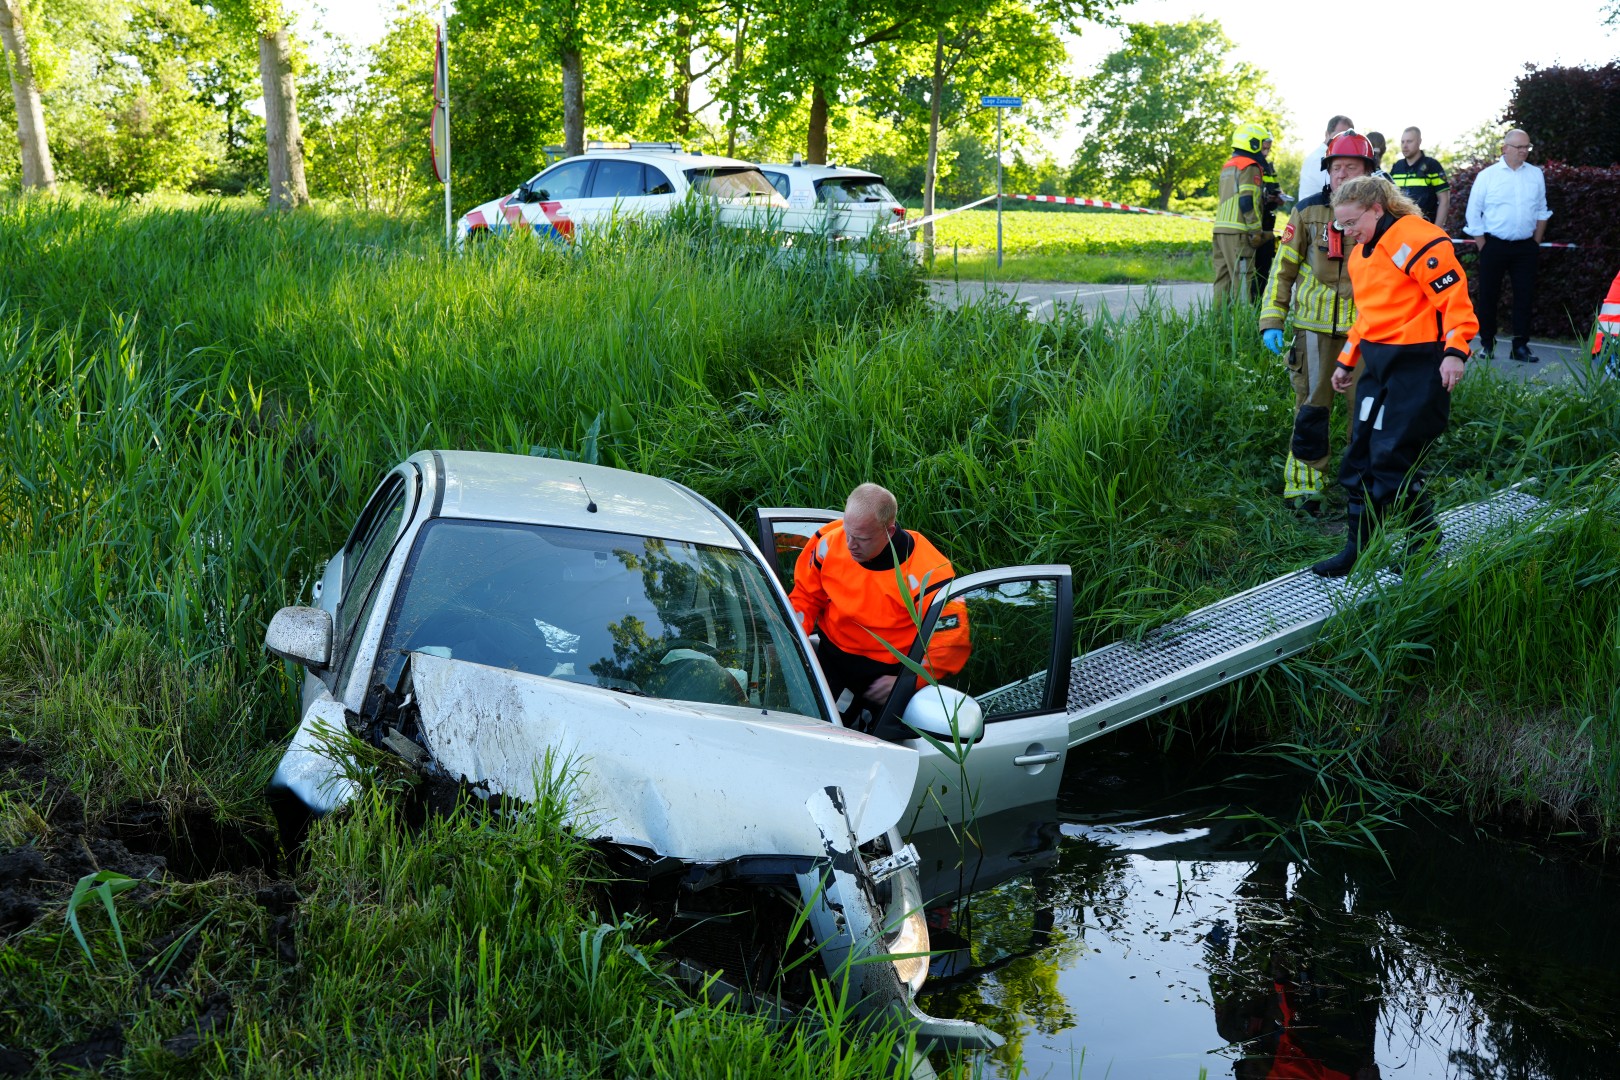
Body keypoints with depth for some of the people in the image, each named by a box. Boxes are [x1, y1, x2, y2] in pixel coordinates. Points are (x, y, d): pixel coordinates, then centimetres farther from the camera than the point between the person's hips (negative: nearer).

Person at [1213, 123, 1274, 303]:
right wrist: (1257, 232, -12)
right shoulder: (1250, 167, -8)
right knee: (1242, 278, -8)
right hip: (1238, 231, -8)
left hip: (1220, 228, 8)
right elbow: (1247, 202, -16)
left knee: (1223, 277, 8)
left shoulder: (1228, 165, 20)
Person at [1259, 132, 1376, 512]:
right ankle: (1303, 483, 8)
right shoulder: (1308, 212, 0)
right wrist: (1272, 320, -3)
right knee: (1311, 406, -1)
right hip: (1315, 327, -1)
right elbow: (1284, 269, 3)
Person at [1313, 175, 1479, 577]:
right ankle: (1358, 548, 18)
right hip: (1376, 362, 9)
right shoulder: (1361, 253, 15)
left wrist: (1455, 350, -25)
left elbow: (1453, 295, -17)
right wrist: (1348, 360, 26)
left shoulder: (1416, 239, -14)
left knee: (1392, 458, -8)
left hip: (1417, 364, -9)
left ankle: (1425, 541, 11)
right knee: (1361, 456, 9)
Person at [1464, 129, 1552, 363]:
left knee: (1525, 296, 1)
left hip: (1525, 247, 2)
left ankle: (1520, 346, 5)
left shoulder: (1535, 175, 7)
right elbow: (1473, 214, -1)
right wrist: (1483, 247, -4)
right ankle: (1487, 344, 15)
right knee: (1488, 296, 4)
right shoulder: (1487, 176, -3)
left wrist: (1536, 243, 8)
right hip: (1495, 245, -2)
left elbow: (1541, 211, 14)